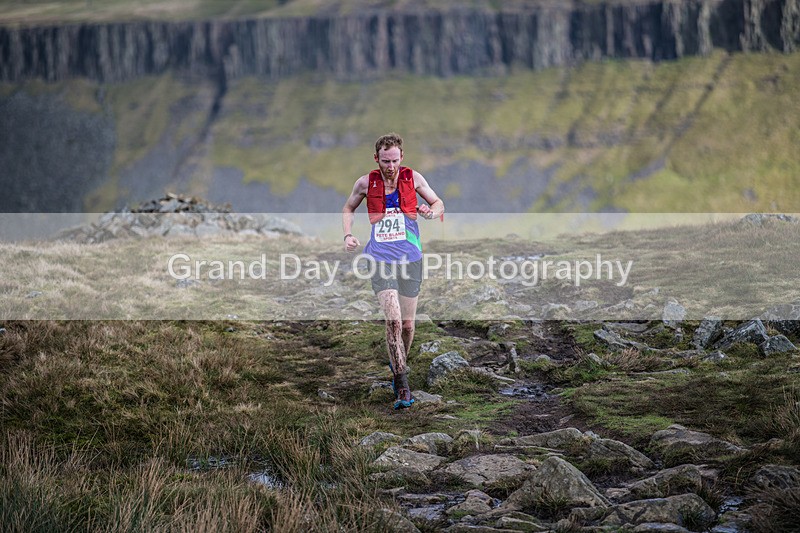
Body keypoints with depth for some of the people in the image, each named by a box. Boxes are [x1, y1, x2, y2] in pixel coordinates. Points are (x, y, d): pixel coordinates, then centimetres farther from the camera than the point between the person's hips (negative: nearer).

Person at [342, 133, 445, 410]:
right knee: (393, 320, -16)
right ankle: (402, 386, -13)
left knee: (407, 324, 7)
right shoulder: (366, 183, 2)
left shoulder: (413, 178, 2)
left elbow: (438, 203, 13)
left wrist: (431, 211, -10)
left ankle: (398, 367, 35)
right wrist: (348, 235, 2)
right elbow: (348, 209, 19)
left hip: (410, 258, 2)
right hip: (381, 259, -2)